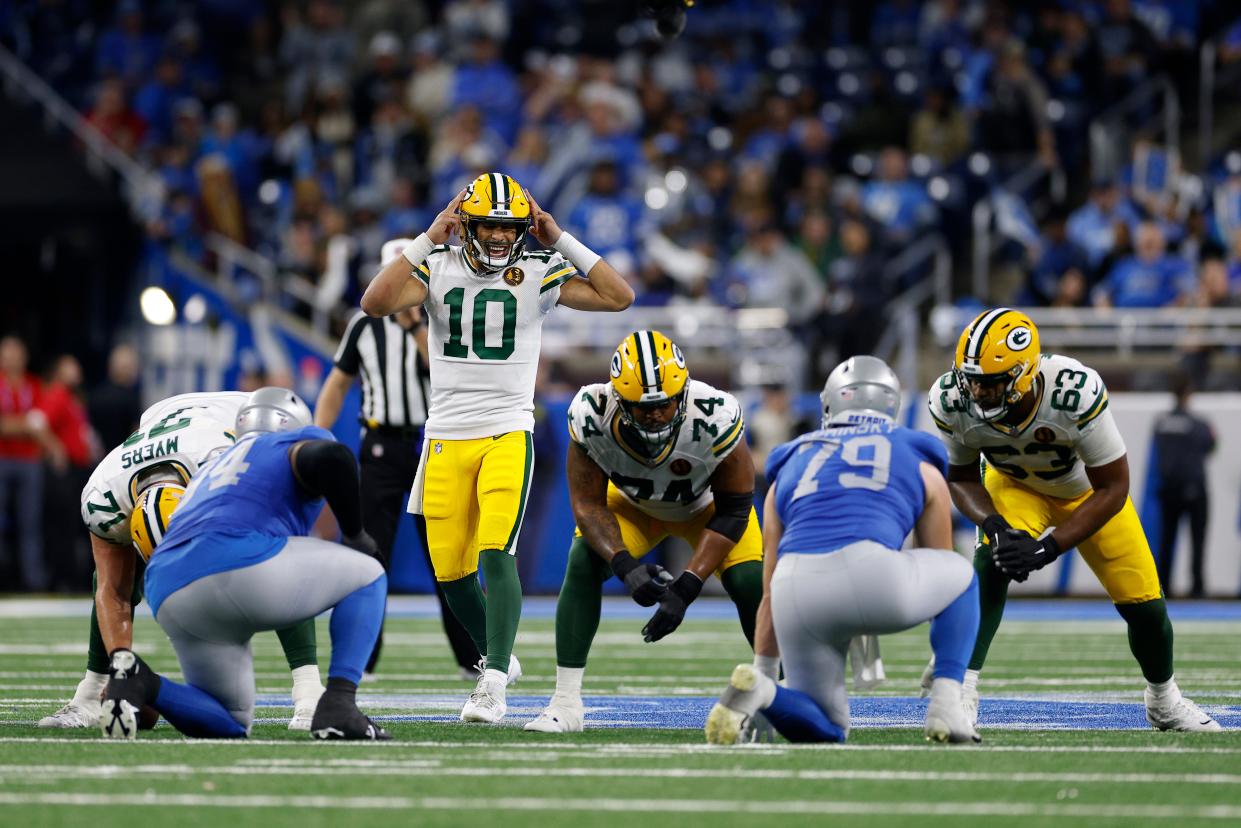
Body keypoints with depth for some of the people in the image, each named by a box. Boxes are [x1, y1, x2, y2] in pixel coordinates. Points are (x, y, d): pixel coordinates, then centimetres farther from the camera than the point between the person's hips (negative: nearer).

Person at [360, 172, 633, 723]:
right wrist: (429, 241, -17)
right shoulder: (436, 266, 0)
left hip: (508, 434, -2)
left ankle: (493, 684, -20)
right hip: (447, 437, 2)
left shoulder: (540, 273, -1)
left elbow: (619, 297, -9)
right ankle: (496, 656, 30)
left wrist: (561, 241, -10)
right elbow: (375, 304, -16)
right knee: (452, 572, 6)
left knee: (496, 554, -19)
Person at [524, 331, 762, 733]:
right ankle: (565, 703, -14)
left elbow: (732, 512, -27)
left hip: (706, 504, -1)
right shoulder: (593, 415, -35)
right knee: (583, 565, -22)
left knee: (750, 584, -20)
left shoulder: (716, 418, -39)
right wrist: (625, 565, -40)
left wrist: (686, 588, -34)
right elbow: (588, 503, -22)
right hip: (632, 501, 1)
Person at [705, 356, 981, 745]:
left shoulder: (791, 465, 32)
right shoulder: (921, 466, 27)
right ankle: (946, 705, 11)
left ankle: (757, 690, -11)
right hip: (871, 575, -2)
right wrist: (947, 680, 47)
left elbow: (770, 596, 33)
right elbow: (941, 581, 37)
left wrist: (766, 672, 41)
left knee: (825, 729, 22)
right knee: (962, 573, 31)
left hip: (796, 593, 3)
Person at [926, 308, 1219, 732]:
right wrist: (992, 524, -32)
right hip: (1014, 486, 1)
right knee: (992, 561, -30)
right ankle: (961, 688, -24)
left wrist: (1047, 548, -39)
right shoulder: (951, 401, -32)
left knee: (1143, 604, 2)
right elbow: (961, 477, -12)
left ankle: (1165, 701, 32)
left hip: (1087, 489, -1)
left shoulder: (1077, 392, -43)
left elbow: (1112, 489, -31)